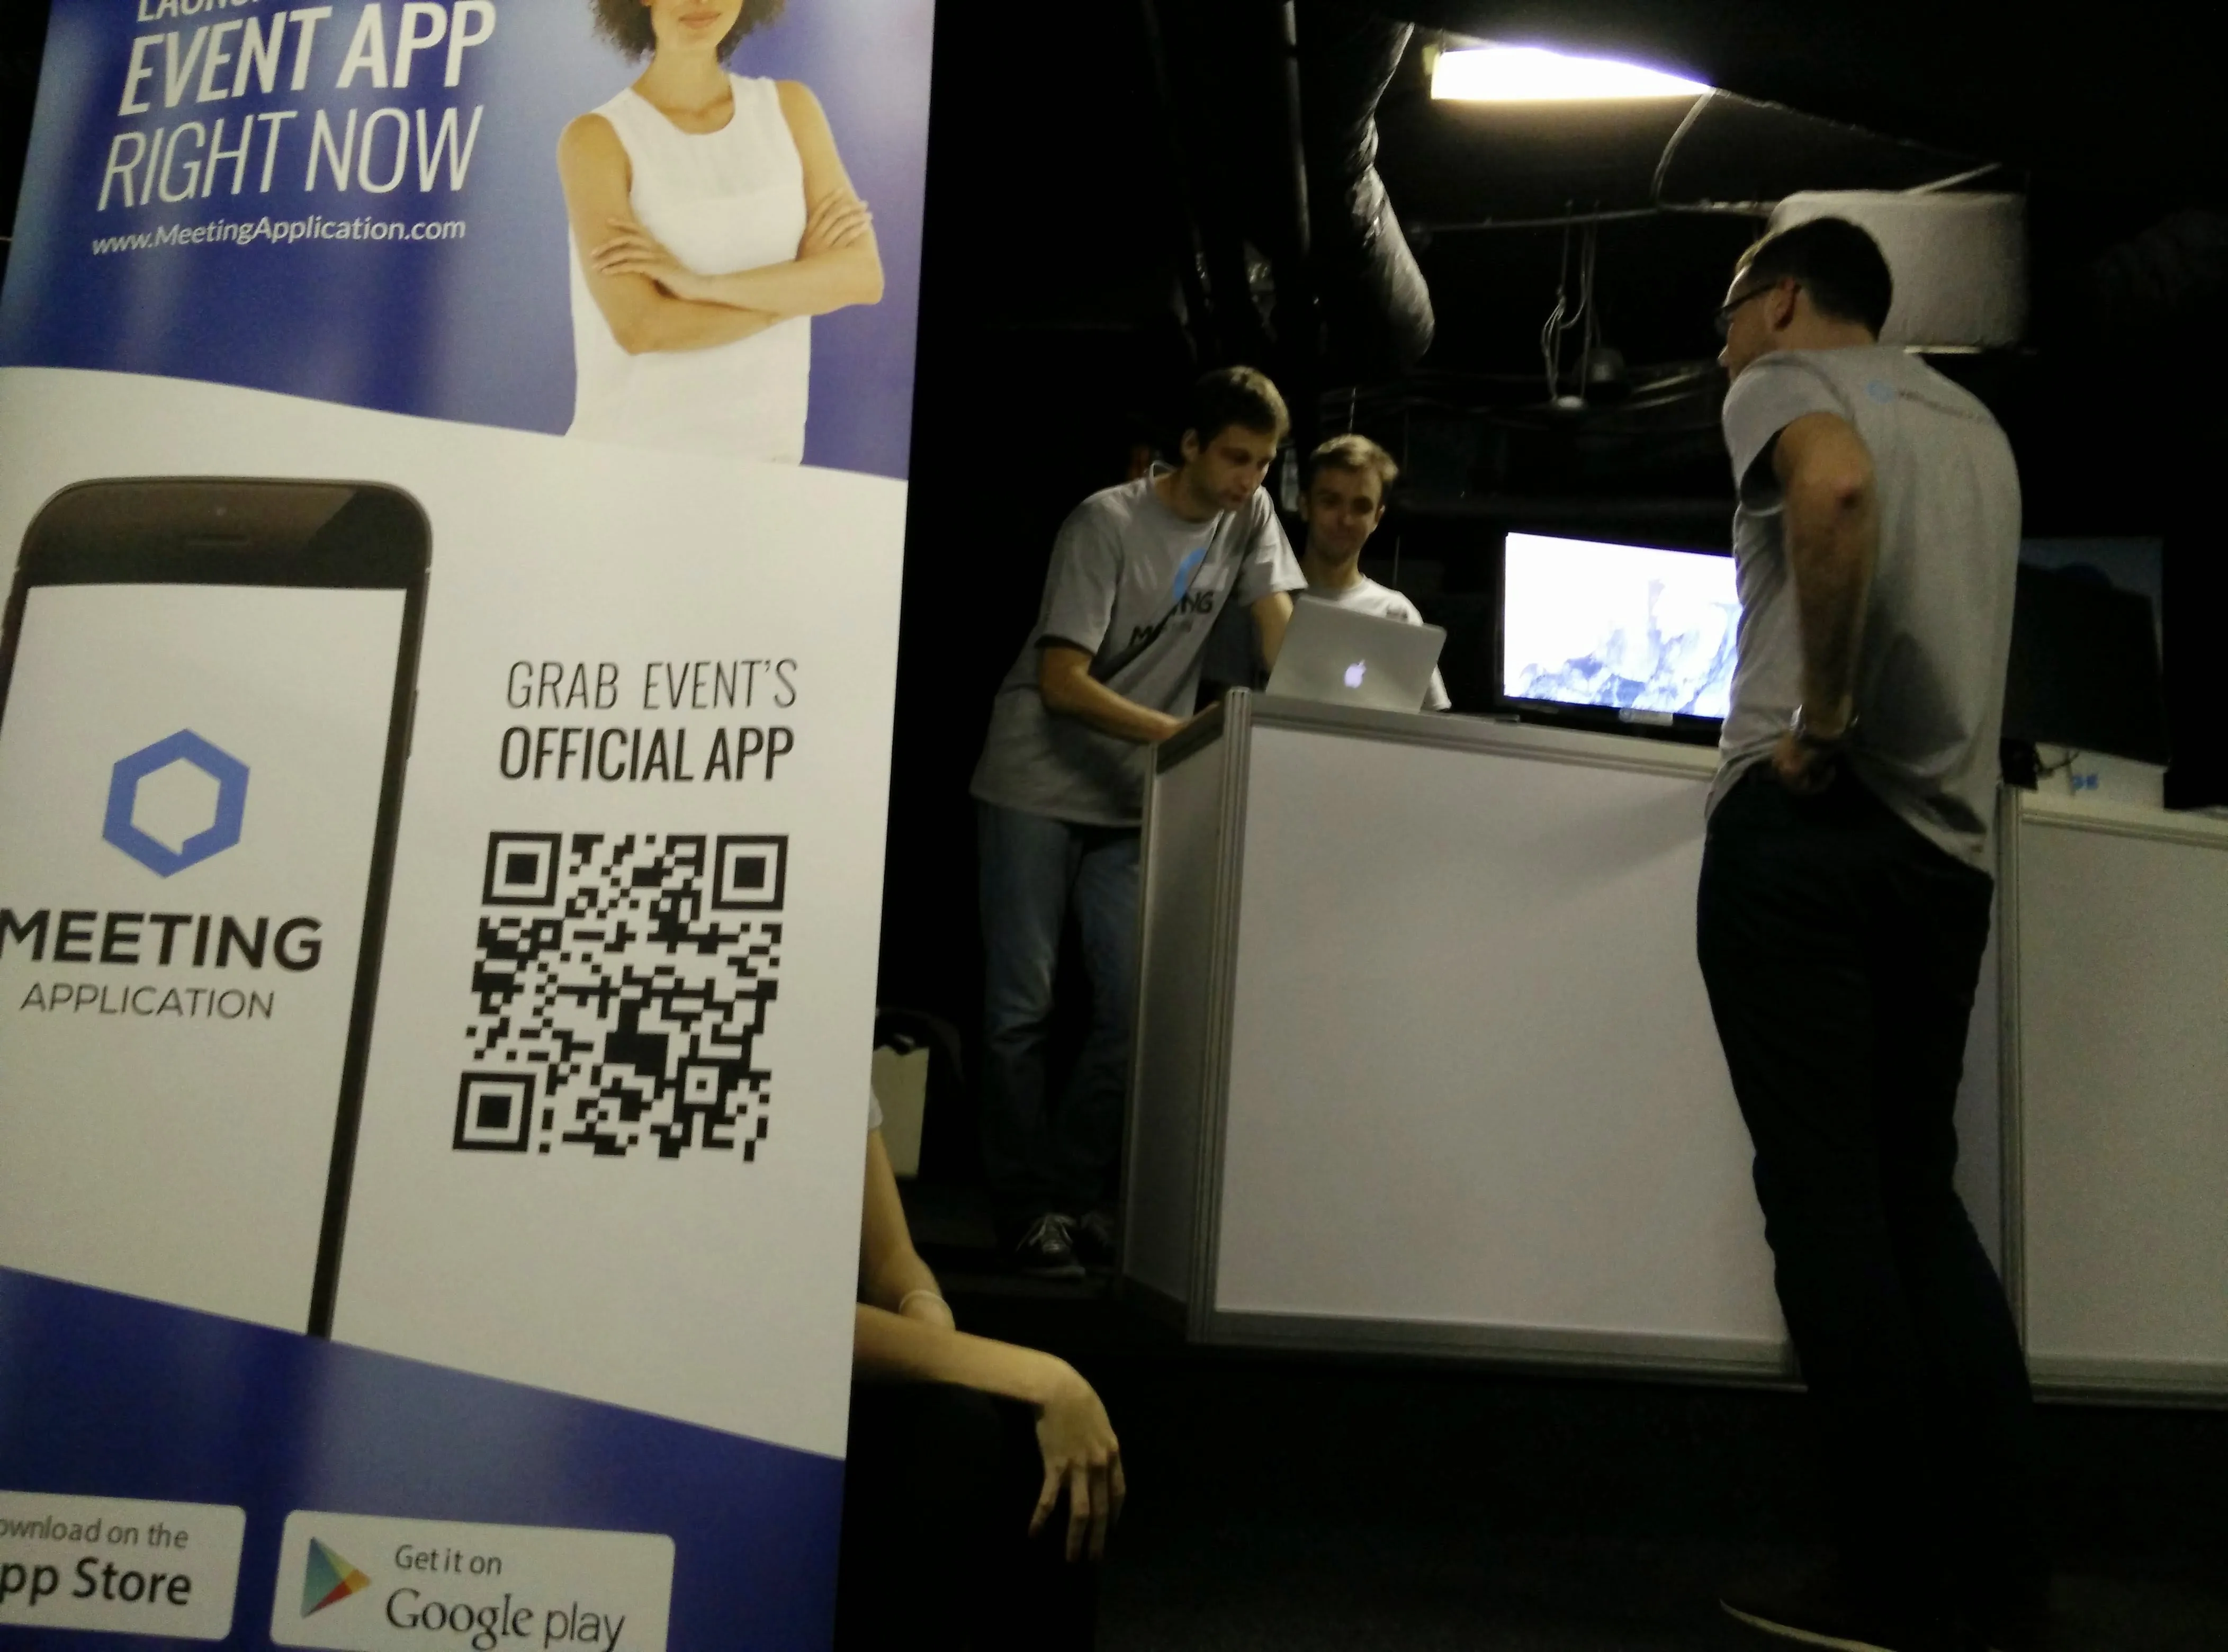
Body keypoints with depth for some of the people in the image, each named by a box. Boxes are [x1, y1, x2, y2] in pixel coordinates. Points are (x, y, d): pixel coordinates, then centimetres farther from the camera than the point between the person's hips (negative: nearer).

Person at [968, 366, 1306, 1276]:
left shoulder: (1249, 516, 2)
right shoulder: (1108, 523, -14)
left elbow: (1280, 628, 1)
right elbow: (1062, 682, -19)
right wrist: (1183, 733, -29)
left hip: (1137, 799, 5)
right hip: (1037, 788, -5)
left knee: (1136, 1005, -1)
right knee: (1023, 1005, -2)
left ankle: (1080, 1195, 10)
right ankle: (1028, 1204, 8)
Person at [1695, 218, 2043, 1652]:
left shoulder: (1786, 381, 3)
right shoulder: (1973, 424, 26)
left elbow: (1835, 488, -22)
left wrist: (1819, 720, -19)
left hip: (1807, 825, -7)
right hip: (1950, 844, 7)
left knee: (1826, 1199, -3)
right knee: (1920, 1193, 13)